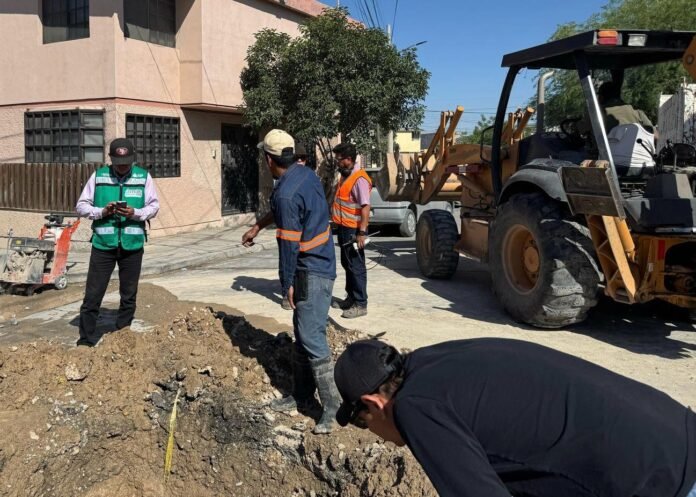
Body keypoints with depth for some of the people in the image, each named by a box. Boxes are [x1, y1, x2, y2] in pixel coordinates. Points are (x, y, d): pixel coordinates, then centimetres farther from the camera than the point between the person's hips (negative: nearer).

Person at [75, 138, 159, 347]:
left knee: (129, 296, 11)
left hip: (132, 245, 1)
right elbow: (81, 206, 4)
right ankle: (86, 340, 9)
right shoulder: (98, 176, 2)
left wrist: (135, 213, -16)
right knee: (92, 295, -1)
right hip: (103, 243, -1)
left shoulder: (144, 177, 2)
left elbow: (154, 207, 3)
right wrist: (102, 211, -14)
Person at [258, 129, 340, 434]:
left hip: (312, 272, -10)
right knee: (302, 335, 16)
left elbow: (289, 243, -18)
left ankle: (333, 407, -3)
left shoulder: (286, 194, -22)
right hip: (320, 263, 10)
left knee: (312, 338, -9)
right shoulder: (306, 174, 7)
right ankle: (301, 395, 27)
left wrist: (287, 283, -10)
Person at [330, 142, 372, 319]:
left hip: (353, 230, -10)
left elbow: (365, 207, -24)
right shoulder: (345, 176, 11)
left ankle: (360, 304, 4)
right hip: (343, 228, 10)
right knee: (347, 264, 17)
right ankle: (351, 298, 29)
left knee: (356, 266, -3)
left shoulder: (359, 179, -19)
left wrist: (362, 232, -27)